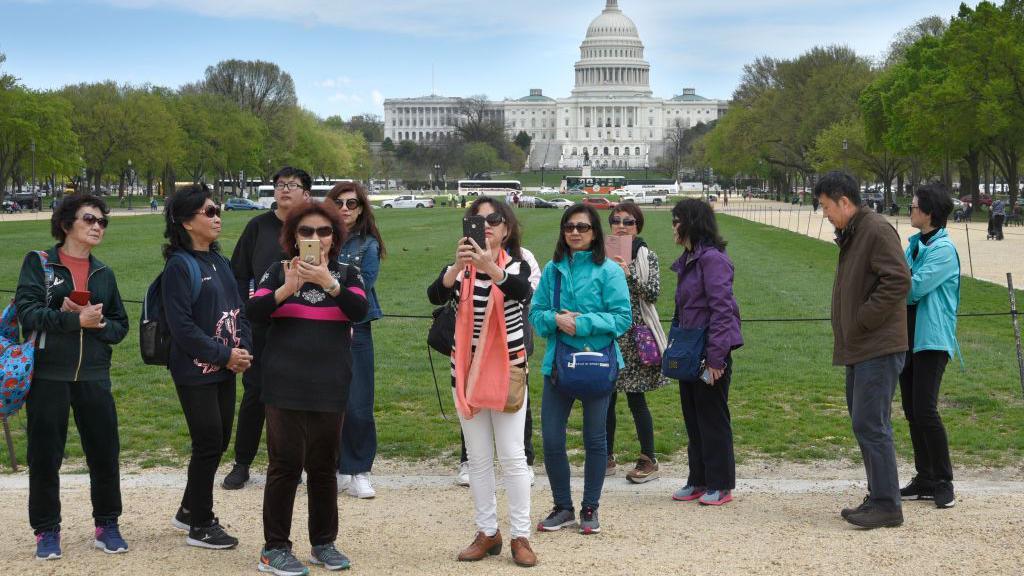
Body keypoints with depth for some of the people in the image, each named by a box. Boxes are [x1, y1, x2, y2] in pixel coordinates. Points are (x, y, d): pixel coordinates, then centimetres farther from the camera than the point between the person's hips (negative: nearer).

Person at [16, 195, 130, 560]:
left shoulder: (103, 274, 12)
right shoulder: (38, 263, 0)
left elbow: (121, 325, 12)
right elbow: (27, 311, -12)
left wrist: (100, 323, -10)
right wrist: (76, 319, -20)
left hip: (93, 376, 3)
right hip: (48, 375, -3)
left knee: (105, 452, 4)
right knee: (45, 456, 3)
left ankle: (107, 525, 19)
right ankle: (47, 531, 16)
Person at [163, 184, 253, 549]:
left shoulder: (219, 261, 11)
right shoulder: (179, 266, -13)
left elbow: (237, 308, 14)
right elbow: (182, 326, -18)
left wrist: (244, 349, -2)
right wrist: (225, 354, -16)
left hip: (225, 369, 8)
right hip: (195, 372, -8)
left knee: (219, 440, 13)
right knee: (209, 443, -2)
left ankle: (189, 510, 30)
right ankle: (200, 526, 12)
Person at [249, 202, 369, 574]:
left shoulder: (346, 274, 7)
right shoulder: (279, 271, 3)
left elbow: (360, 311, -11)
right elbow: (254, 312, -9)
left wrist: (329, 282, -24)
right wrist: (287, 289, -24)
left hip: (330, 387, 2)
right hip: (285, 387, -2)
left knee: (323, 466, 9)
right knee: (286, 464, -4)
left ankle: (324, 543, 22)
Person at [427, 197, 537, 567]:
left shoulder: (516, 264, -3)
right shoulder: (460, 267, 1)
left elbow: (521, 291, -27)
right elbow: (435, 296, -19)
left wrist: (490, 267, -46)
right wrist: (457, 266, -38)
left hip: (507, 370, -2)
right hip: (467, 370, 2)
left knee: (512, 456, -2)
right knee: (477, 457, 8)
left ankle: (520, 536, 5)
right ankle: (487, 533, 18)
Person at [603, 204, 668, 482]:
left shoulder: (647, 256, 1)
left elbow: (653, 293, -9)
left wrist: (629, 274, -21)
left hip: (634, 334, -3)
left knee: (636, 398, -2)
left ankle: (648, 460, 8)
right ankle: (607, 458, 19)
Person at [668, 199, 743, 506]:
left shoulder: (712, 259, -16)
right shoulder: (688, 260, 14)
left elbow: (721, 309, -20)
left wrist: (715, 357, -22)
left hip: (710, 352, -9)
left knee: (713, 418, 0)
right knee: (693, 418, 14)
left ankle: (720, 485, 9)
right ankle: (699, 481, 23)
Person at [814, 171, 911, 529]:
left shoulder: (877, 231, -13)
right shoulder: (851, 235, 18)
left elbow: (899, 281, -22)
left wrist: (863, 320, -17)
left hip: (878, 348, -11)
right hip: (858, 349, 11)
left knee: (870, 425, -10)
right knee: (867, 424, 14)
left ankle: (887, 505, -5)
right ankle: (878, 497, 21)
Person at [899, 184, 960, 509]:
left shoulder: (943, 249, -13)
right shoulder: (915, 243, 14)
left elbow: (914, 287, -19)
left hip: (932, 339, -9)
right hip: (907, 335, 9)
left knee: (925, 410, -12)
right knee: (912, 411, 10)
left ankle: (944, 483, -1)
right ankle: (925, 481, 19)